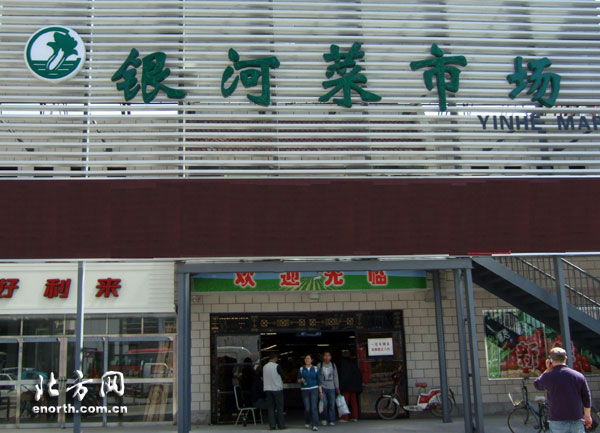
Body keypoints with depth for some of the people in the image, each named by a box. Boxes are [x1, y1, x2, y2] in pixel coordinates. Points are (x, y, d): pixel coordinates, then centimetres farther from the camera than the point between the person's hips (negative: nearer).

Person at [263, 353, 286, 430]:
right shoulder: (277, 366, -12)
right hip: (277, 389, -4)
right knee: (279, 407, 4)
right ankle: (281, 425, 4)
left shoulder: (264, 367, 3)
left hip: (267, 389, 4)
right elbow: (283, 376, -5)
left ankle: (272, 425, 4)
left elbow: (263, 378, 11)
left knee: (270, 407, 7)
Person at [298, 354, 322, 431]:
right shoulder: (301, 369, 6)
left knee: (314, 407, -10)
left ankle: (315, 425, -9)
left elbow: (319, 381, 8)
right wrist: (301, 380, -14)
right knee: (307, 408, -1)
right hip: (305, 390, 0)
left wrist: (320, 391, 3)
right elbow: (298, 380, 9)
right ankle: (307, 422, 24)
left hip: (314, 390, 0)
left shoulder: (315, 369, 6)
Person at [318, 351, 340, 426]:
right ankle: (325, 419, 9)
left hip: (331, 387, 2)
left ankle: (332, 420, 7)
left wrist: (337, 387, 6)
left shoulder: (333, 365, 8)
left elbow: (336, 377, 10)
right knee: (324, 404, -10)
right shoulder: (320, 365, 3)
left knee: (332, 404, -2)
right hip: (323, 387, -1)